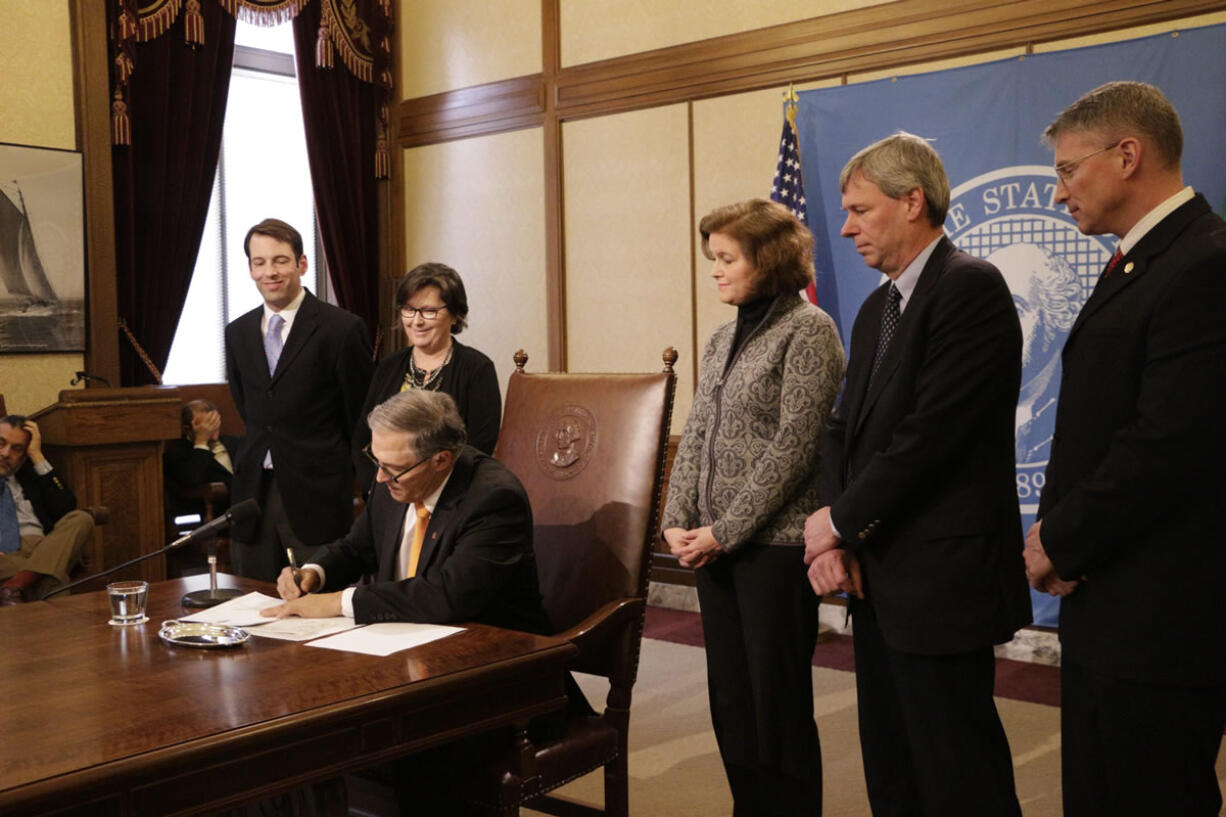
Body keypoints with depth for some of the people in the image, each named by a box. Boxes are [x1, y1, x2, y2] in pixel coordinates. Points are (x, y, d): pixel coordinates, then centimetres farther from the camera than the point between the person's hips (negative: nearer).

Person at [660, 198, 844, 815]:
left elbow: (792, 447, -14)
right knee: (730, 696, 12)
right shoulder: (723, 339, 14)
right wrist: (677, 521, 1)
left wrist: (726, 531, -14)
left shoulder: (808, 330, -8)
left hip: (775, 543, -7)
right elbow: (696, 436, 14)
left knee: (778, 698, 1)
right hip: (714, 545, 7)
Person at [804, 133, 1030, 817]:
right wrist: (837, 537, -3)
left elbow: (932, 432, -20)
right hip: (878, 579, 9)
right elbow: (846, 428, 12)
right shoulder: (877, 309, 16)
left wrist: (842, 522, -10)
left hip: (940, 578, -9)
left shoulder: (971, 287, -13)